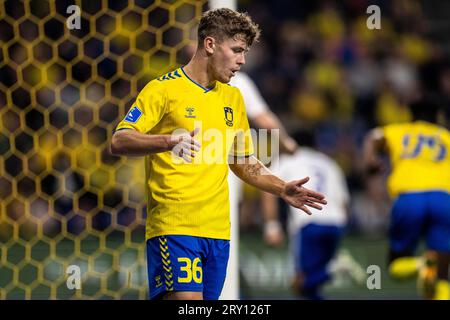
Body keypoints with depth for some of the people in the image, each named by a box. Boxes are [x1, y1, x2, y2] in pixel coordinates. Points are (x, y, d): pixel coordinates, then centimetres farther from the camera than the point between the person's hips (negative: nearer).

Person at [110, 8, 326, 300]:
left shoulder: (232, 98, 19)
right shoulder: (164, 89, -2)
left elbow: (243, 161, 28)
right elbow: (119, 142, -10)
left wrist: (282, 189, 12)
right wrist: (168, 141, -28)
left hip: (218, 229, 7)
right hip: (174, 226, -6)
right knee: (186, 299, -20)